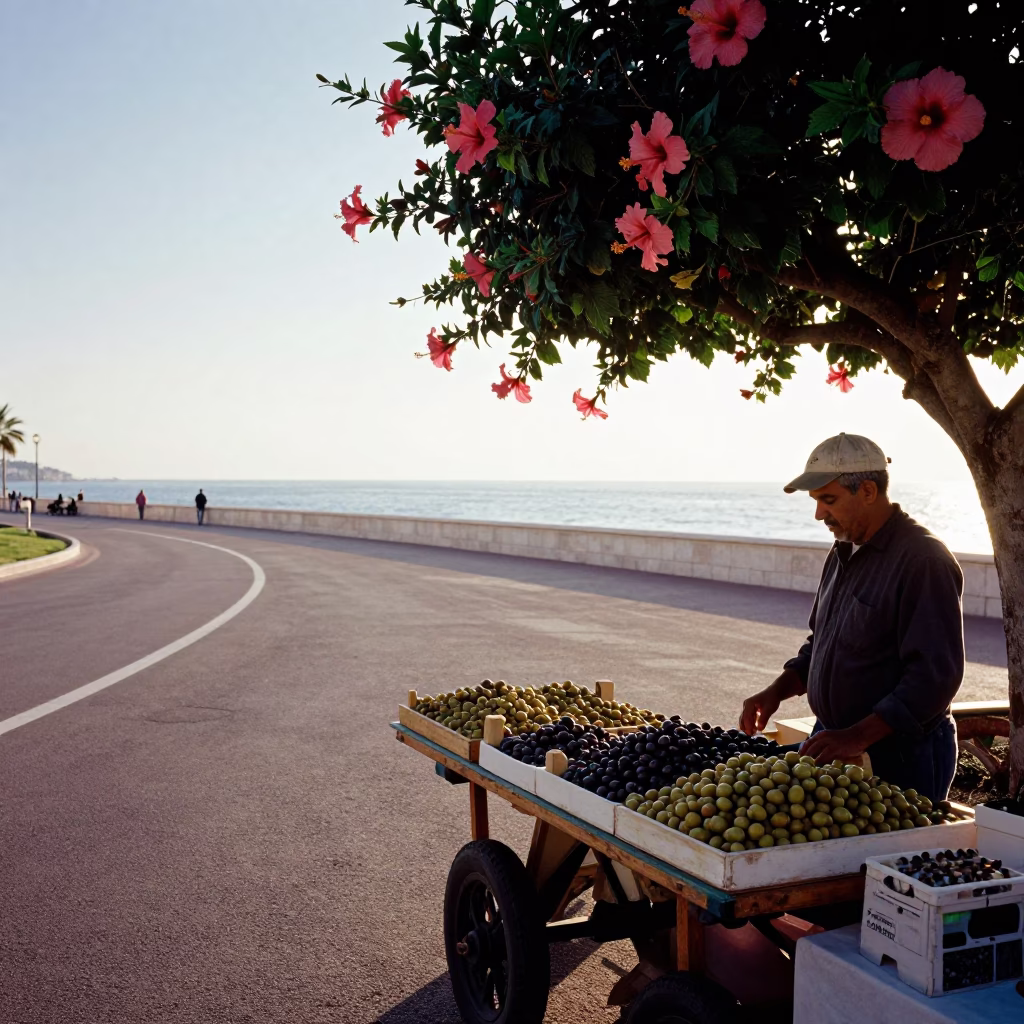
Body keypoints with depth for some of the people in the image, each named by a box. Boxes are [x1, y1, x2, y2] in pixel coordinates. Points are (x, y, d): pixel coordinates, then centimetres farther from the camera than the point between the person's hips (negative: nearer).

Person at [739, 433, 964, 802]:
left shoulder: (924, 561, -18)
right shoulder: (843, 554, 10)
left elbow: (936, 675, -23)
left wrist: (857, 737, -27)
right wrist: (776, 692, 5)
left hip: (899, 757, -8)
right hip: (833, 742, 8)